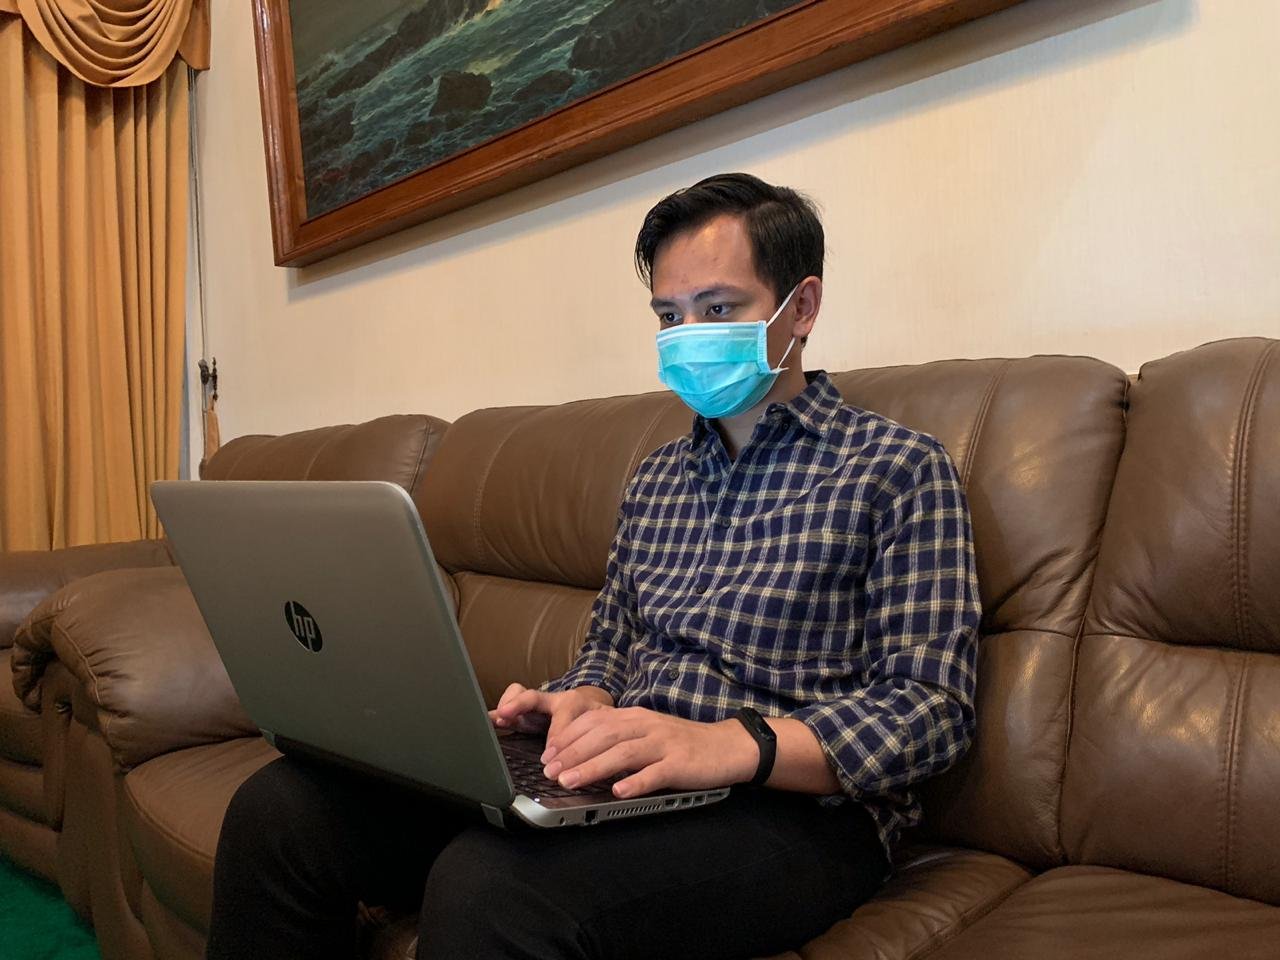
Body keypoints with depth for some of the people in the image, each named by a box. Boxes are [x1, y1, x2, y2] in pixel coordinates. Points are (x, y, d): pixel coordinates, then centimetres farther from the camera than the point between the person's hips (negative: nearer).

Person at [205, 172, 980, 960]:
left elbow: (934, 709, -9)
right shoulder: (657, 479, 19)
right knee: (280, 810, -14)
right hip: (622, 778, 6)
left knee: (490, 886, -35)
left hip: (795, 804, -5)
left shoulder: (900, 469, -1)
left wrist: (734, 745, -25)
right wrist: (584, 704, -1)